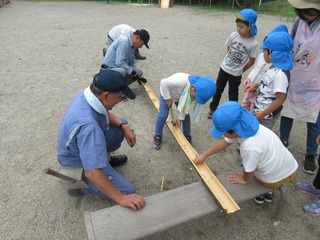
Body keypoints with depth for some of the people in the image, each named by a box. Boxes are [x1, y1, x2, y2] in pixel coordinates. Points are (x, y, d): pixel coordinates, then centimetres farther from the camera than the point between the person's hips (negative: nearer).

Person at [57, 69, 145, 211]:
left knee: (121, 123, 5)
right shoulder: (89, 127, -43)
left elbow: (106, 113, 5)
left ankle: (106, 157, 21)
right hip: (80, 164, -8)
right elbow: (92, 172, -42)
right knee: (128, 190, -9)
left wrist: (124, 126, -9)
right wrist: (120, 198, -35)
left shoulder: (85, 95, -17)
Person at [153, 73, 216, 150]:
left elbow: (186, 104, -12)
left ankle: (187, 136, 23)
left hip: (180, 97, 5)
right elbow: (163, 83, -35)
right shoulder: (182, 81, -46)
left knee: (186, 116, 0)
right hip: (166, 93, -4)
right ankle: (158, 136, 13)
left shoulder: (197, 92, -26)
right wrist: (168, 99, -27)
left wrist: (180, 117, -11)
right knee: (163, 115, -11)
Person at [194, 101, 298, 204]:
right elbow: (224, 142, -1)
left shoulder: (250, 147, -38)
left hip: (276, 179, -6)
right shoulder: (242, 128, -16)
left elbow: (248, 172, -19)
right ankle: (268, 192, 36)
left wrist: (244, 180, 3)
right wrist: (203, 155, 4)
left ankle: (260, 194, 33)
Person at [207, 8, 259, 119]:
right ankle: (213, 109, 34)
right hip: (224, 68, 4)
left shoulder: (253, 43, -19)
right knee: (218, 90, 16)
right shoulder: (233, 36, -11)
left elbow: (251, 61, -8)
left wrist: (240, 70, 2)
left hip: (236, 74, -3)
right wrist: (230, 61, 10)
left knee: (233, 94, 12)